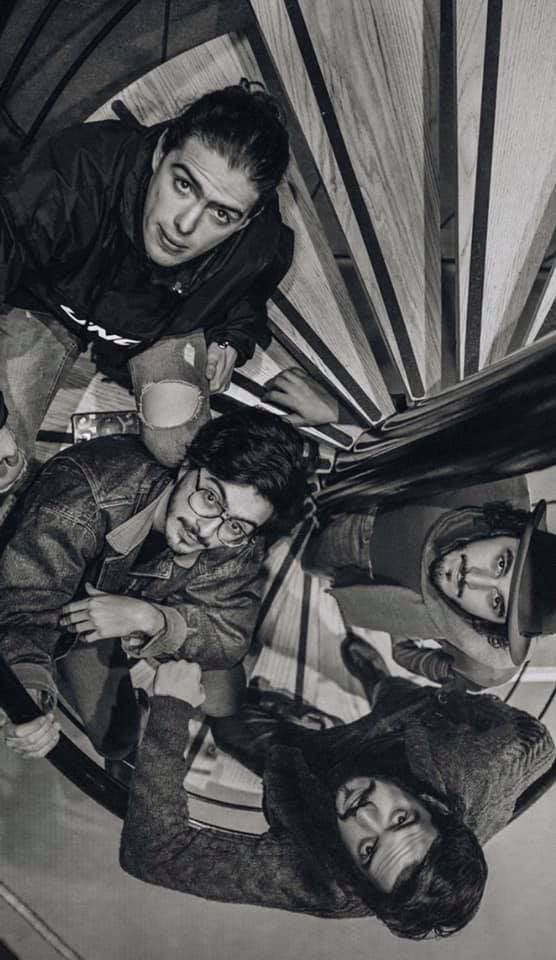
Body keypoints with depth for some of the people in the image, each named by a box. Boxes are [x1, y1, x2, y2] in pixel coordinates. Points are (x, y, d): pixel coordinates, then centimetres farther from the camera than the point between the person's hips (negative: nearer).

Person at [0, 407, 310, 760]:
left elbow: (231, 637, -19)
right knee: (115, 737, -13)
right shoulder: (86, 490, -41)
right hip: (72, 614, -2)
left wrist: (148, 618, -38)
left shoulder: (239, 543, -28)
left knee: (220, 705, -11)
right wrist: (30, 687, -62)